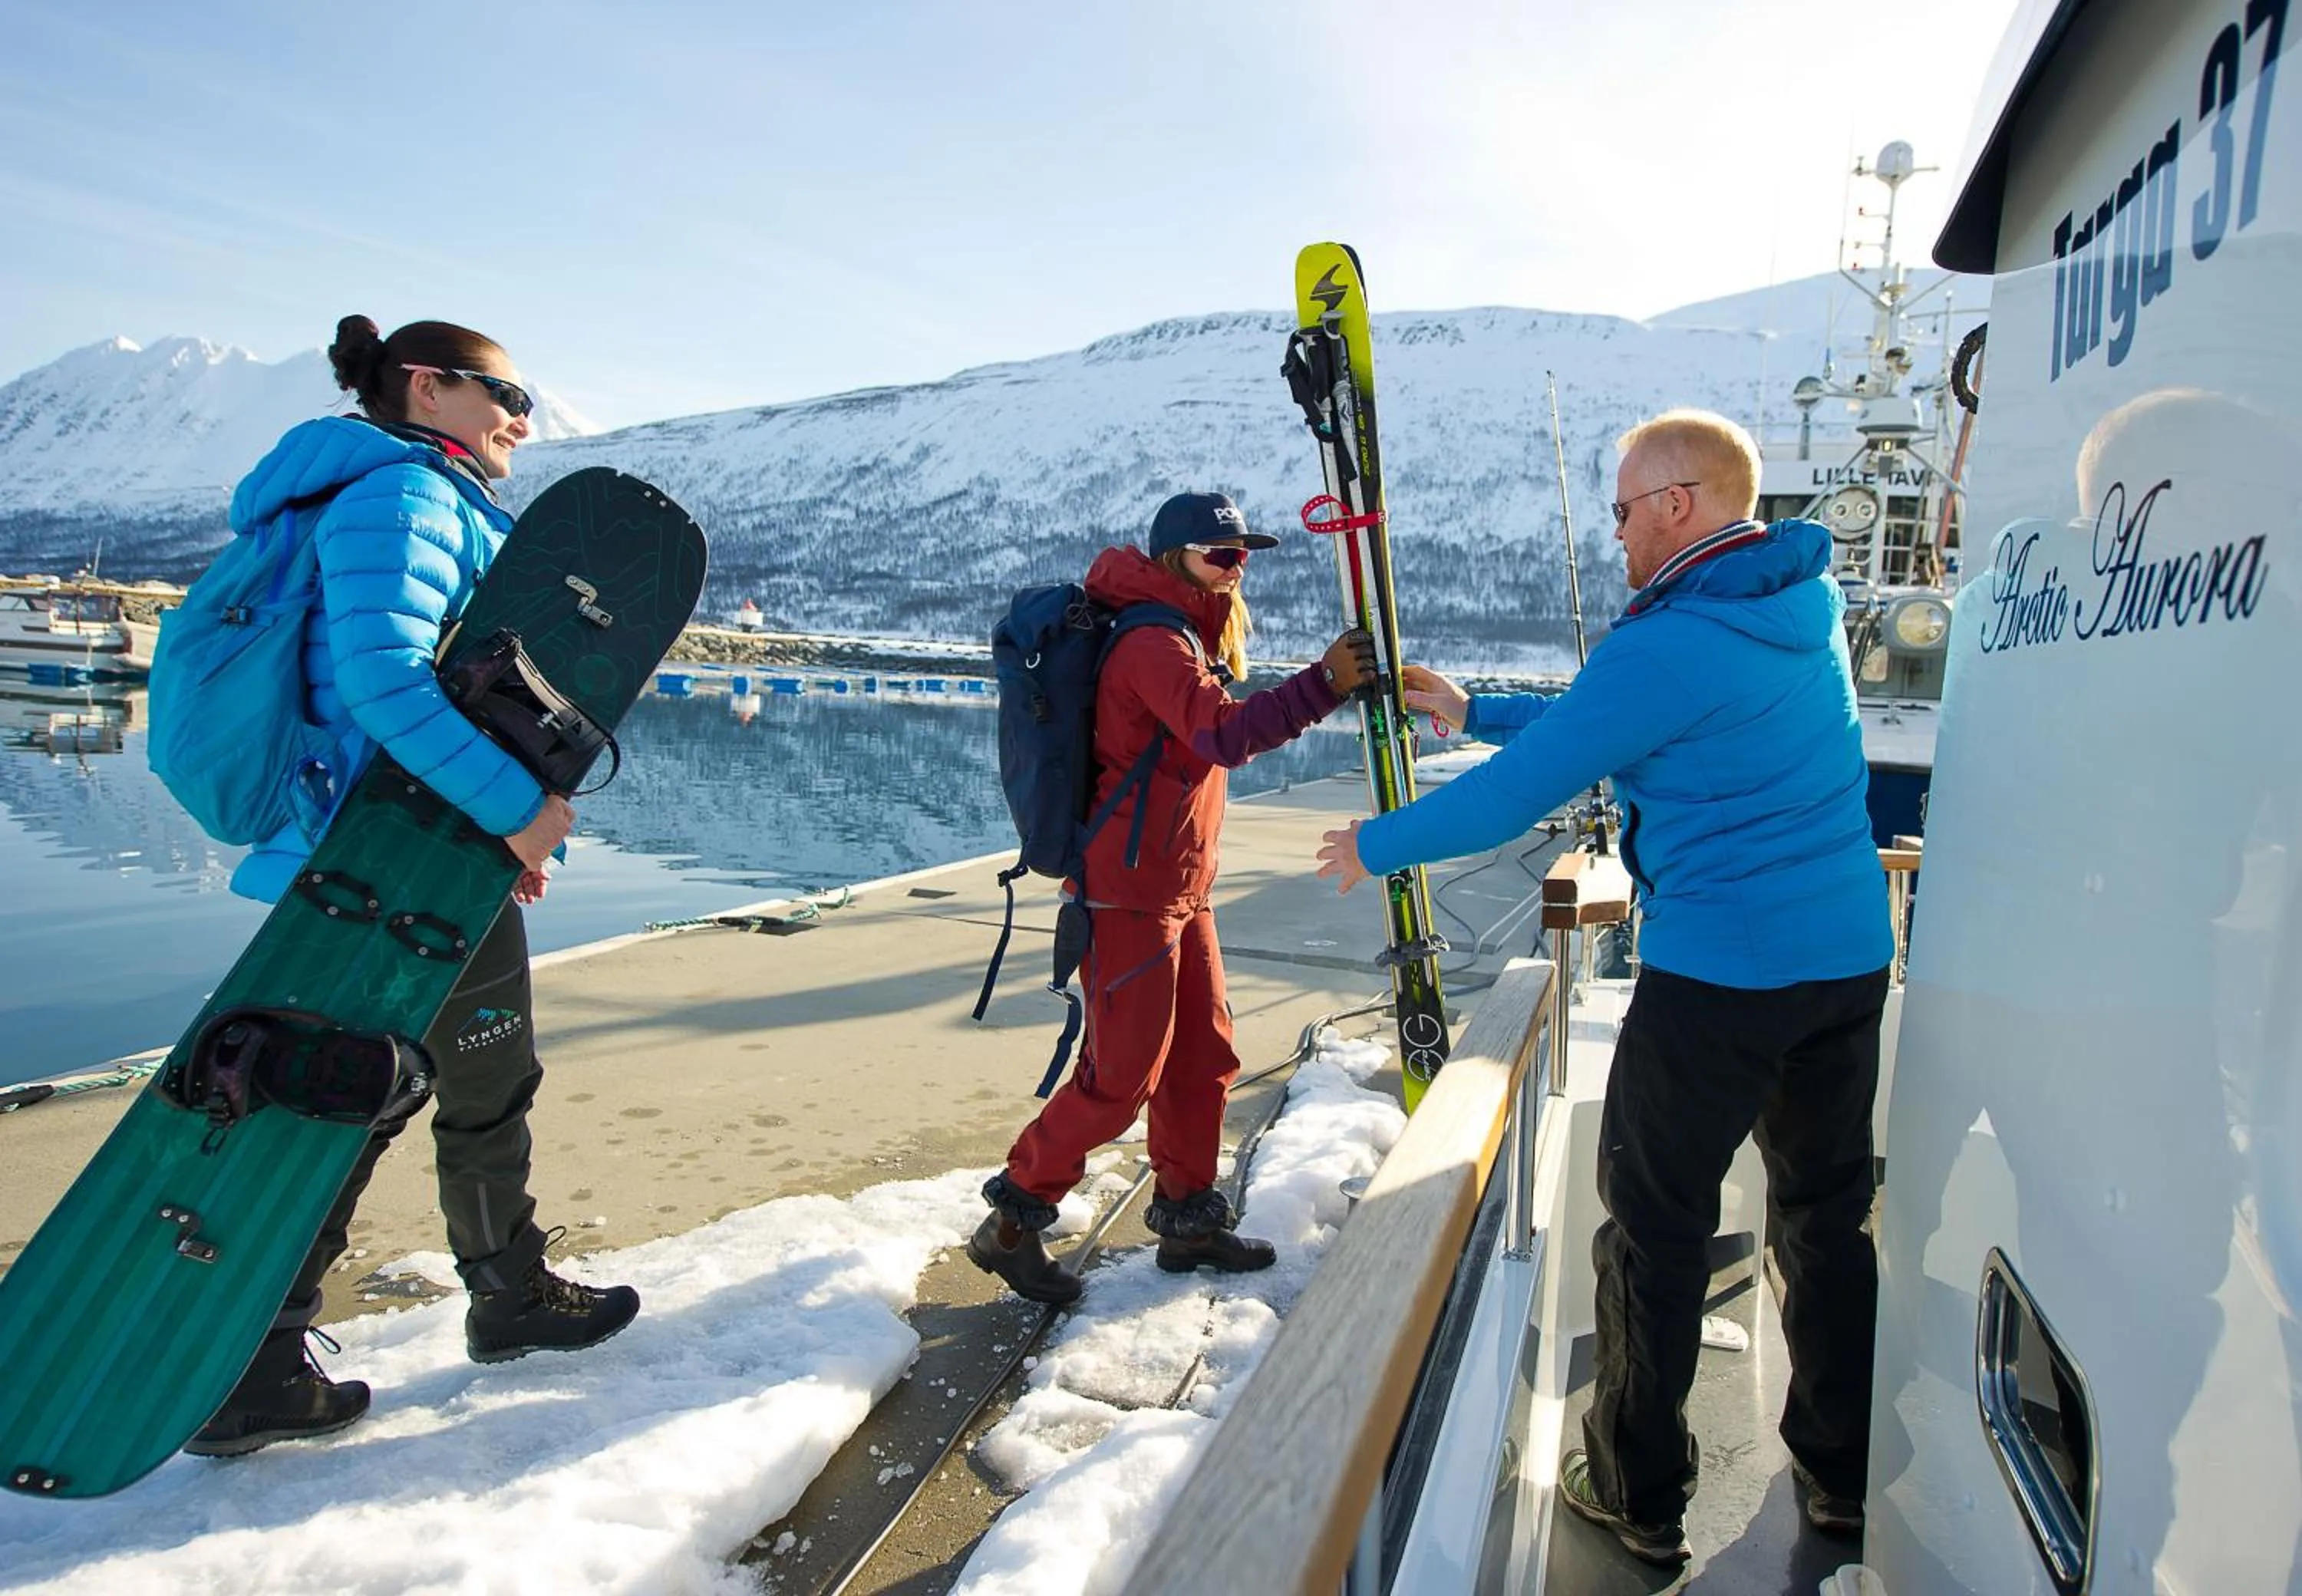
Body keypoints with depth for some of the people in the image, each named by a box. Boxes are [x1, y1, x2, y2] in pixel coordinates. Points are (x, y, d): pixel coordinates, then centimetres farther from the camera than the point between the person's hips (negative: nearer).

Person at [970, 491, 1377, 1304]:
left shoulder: (1186, 636, 15)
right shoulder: (1154, 643, -18)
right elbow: (1224, 734, -33)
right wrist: (1325, 682, -36)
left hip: (1180, 892, 10)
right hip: (1127, 894, -10)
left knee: (1202, 1057, 15)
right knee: (1122, 1074, -5)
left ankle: (1188, 1219, 29)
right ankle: (1011, 1220, 10)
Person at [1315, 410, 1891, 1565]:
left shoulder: (1668, 645, -18)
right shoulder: (1804, 605, 9)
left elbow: (1512, 796, -15)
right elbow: (1602, 724, 17)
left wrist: (1377, 846, 0)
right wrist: (1471, 711, 19)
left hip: (1717, 975, -8)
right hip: (1850, 958, 9)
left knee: (1654, 1228, 7)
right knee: (1828, 1212, 19)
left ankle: (1640, 1496, 20)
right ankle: (1845, 1474, 35)